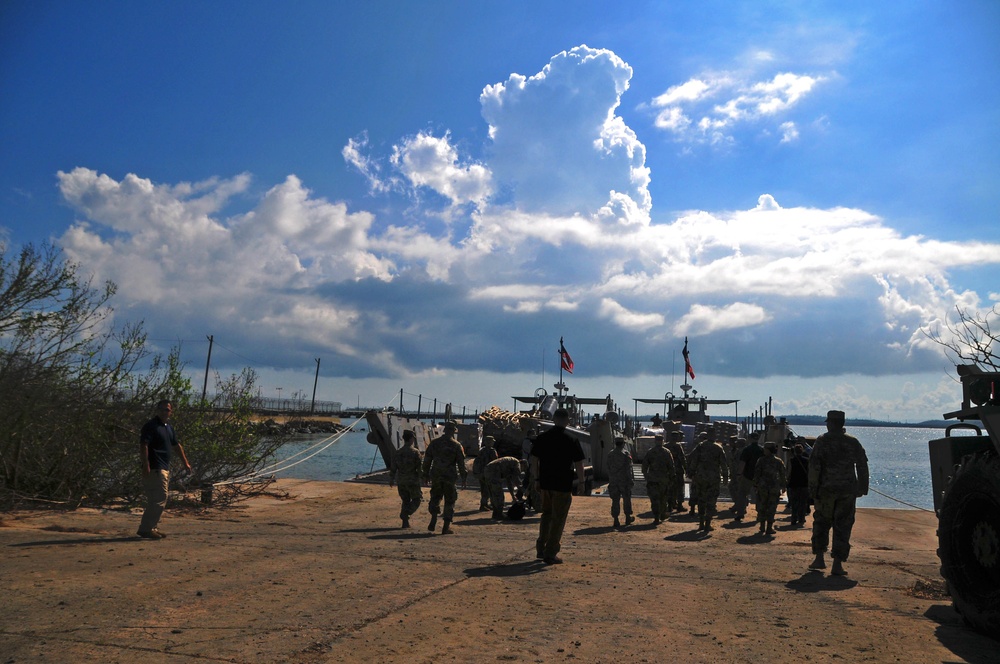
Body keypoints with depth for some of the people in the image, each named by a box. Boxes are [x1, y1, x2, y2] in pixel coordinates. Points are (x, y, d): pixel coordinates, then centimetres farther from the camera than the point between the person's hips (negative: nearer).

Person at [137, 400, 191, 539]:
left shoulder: (169, 428, 17)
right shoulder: (150, 426, -11)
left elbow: (177, 445, 26)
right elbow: (143, 445, -20)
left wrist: (185, 463, 29)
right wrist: (145, 466, -27)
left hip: (165, 469, 9)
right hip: (154, 469, -9)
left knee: (156, 500, 13)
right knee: (159, 499, -11)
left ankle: (151, 528, 21)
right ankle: (146, 528, -6)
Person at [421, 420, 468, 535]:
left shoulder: (434, 442, 3)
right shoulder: (456, 445, -6)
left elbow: (427, 460, 6)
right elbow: (461, 464, -6)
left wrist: (426, 475, 15)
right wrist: (463, 479, 1)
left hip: (436, 475, 3)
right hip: (450, 477, -3)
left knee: (435, 497, 20)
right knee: (449, 501, 7)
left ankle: (433, 520, 4)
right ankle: (446, 527, 8)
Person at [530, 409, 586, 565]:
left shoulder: (541, 438, 0)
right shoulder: (571, 441, -11)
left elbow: (534, 460, 4)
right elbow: (578, 464, -8)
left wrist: (536, 479, 14)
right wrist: (581, 482, 5)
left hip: (545, 483, 5)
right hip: (563, 485, -4)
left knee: (546, 514, 21)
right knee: (558, 519, 5)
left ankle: (540, 549, 24)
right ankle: (550, 554, 8)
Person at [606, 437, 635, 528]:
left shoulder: (610, 454, 6)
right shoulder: (626, 453, -7)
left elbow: (608, 468, 10)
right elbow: (628, 468, -12)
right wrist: (630, 479, -8)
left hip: (613, 481, 3)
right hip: (624, 480, -3)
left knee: (615, 500, 4)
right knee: (626, 499, 12)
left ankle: (616, 521, 1)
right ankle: (628, 518, 22)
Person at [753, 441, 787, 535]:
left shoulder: (761, 460, -4)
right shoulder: (779, 461, 1)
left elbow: (757, 474, -3)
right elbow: (782, 475, 5)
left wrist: (755, 485, 5)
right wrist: (782, 486, 13)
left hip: (762, 487, -1)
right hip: (774, 488, 1)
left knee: (762, 507, 10)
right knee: (771, 508, 5)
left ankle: (762, 527, 14)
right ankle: (769, 527, 3)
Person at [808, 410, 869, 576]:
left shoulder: (822, 441, -4)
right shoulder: (853, 442, 4)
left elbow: (814, 466, -8)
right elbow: (862, 466, 6)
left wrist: (813, 489, -4)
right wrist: (862, 488, 13)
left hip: (826, 489, -1)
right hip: (847, 491, 1)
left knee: (821, 523, 14)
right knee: (843, 526, 5)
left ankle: (819, 558, 13)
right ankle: (837, 564, 1)